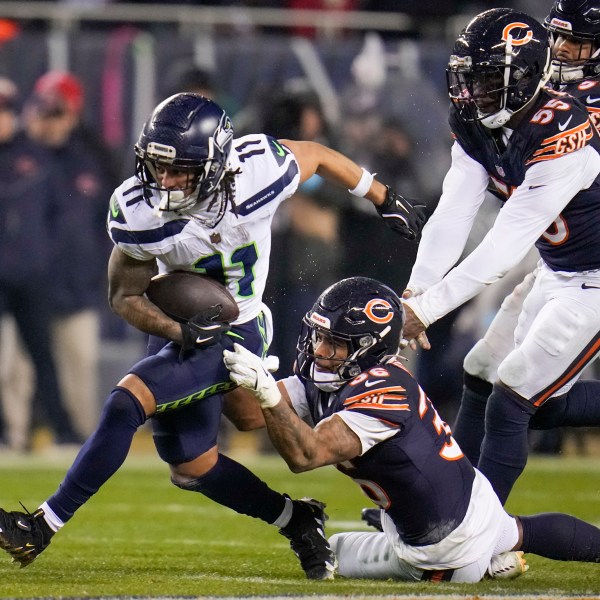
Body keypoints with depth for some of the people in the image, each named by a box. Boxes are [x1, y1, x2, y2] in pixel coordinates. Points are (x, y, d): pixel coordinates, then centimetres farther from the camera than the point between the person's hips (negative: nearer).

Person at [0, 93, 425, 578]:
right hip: (178, 324, 4)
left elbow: (316, 155, -3)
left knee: (127, 403, -22)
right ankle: (296, 520, 33)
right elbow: (125, 296, -9)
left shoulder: (260, 169, -26)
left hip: (233, 332, -4)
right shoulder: (138, 212, -22)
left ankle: (43, 527, -18)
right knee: (190, 464, 13)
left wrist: (385, 200, 13)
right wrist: (177, 331, -31)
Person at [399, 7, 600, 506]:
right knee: (545, 402, 15)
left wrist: (427, 308, -35)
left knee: (510, 403, -9)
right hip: (558, 272, 9)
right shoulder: (475, 127, -7)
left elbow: (506, 245, -33)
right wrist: (416, 290, -29)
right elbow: (453, 217, -13)